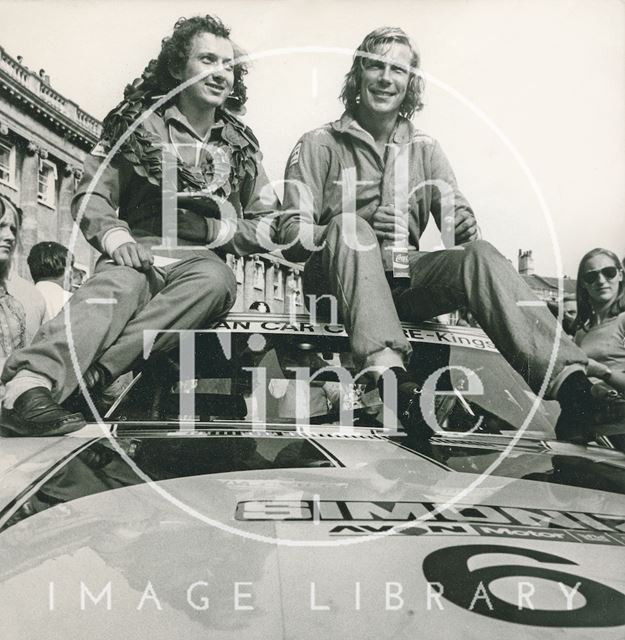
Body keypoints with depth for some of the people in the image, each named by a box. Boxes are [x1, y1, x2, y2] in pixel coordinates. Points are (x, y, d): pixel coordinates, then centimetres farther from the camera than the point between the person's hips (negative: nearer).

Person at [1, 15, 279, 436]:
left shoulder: (241, 144, 20)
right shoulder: (138, 123, 12)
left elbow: (269, 225, 17)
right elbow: (91, 197, 8)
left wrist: (217, 230, -4)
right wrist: (115, 236, -15)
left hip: (201, 262, 2)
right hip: (139, 254, -1)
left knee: (215, 279, -35)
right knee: (116, 286, -37)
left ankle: (93, 371, -43)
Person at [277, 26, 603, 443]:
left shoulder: (425, 149, 16)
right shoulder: (320, 145, 4)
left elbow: (458, 219, 7)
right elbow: (291, 236, -5)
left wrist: (465, 228, -19)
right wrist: (359, 229, -22)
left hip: (405, 277, 3)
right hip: (339, 281, -2)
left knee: (478, 253, -25)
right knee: (349, 226, -33)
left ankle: (568, 377, -41)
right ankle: (388, 372, -52)